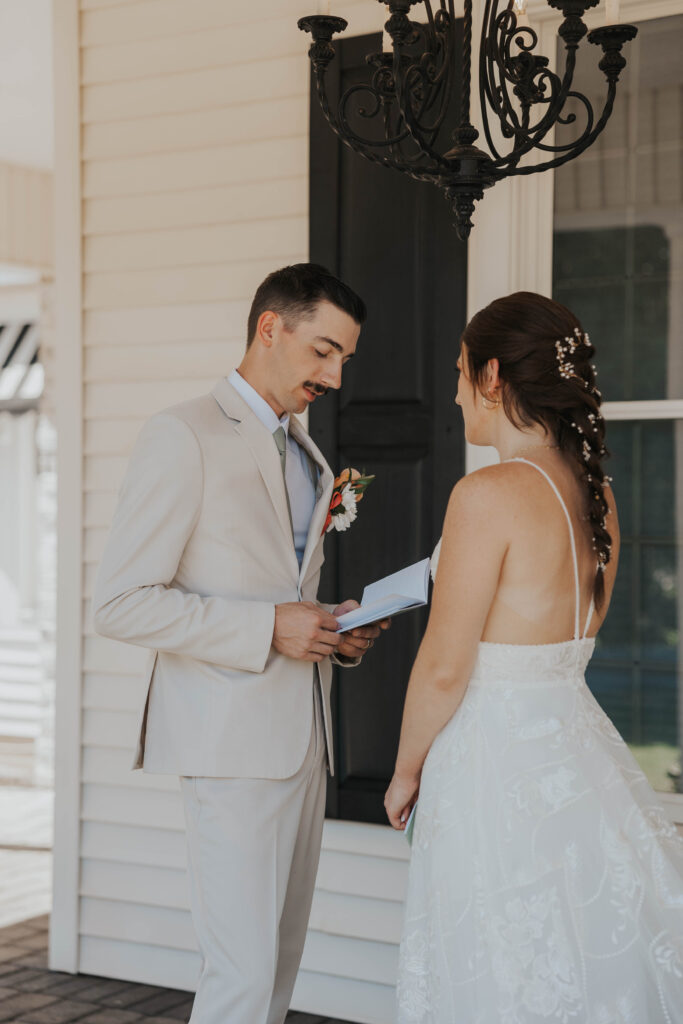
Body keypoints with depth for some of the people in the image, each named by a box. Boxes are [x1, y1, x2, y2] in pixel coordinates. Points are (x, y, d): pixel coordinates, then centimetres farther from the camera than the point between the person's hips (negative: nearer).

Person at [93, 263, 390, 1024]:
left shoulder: (306, 454, 19)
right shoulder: (183, 436, -8)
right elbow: (119, 604, -14)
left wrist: (333, 633, 5)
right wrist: (270, 627, -19)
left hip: (300, 739, 8)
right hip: (233, 741, -8)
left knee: (279, 962, 10)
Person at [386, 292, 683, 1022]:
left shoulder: (488, 494, -18)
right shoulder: (594, 491, 5)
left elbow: (444, 668, -16)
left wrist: (405, 772, -2)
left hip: (496, 760, -8)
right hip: (576, 744, 8)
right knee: (593, 965, 17)